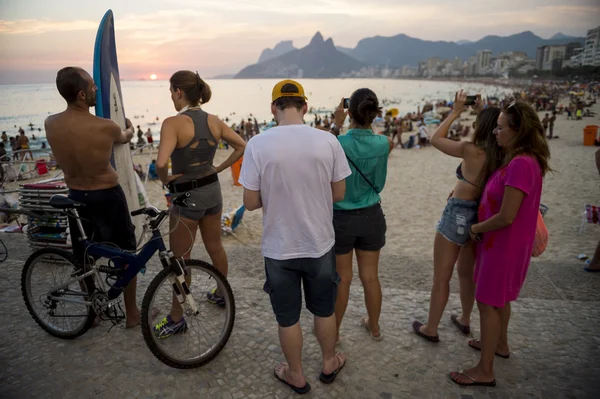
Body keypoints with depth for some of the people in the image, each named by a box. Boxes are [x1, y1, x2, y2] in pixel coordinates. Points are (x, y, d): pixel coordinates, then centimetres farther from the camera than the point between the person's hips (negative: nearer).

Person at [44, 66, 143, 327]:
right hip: (107, 196, -4)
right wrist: (129, 129, 28)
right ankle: (132, 313, 24)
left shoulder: (50, 124, -9)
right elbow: (124, 138, 4)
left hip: (76, 197, 5)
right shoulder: (106, 127, -21)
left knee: (84, 258, 19)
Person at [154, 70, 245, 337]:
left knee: (180, 259, 8)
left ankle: (176, 319, 24)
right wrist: (219, 168, 6)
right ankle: (221, 294, 45)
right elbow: (242, 147, 5)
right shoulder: (214, 121, 0)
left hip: (186, 195, -6)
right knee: (215, 246, 24)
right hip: (212, 190, 7)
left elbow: (161, 163, -31)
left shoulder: (173, 123, -20)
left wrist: (165, 180, -11)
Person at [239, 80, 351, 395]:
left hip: (279, 249, -1)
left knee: (287, 317, 18)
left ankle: (296, 375, 39)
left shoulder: (258, 144, -15)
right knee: (324, 310, 24)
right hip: (320, 244, 2)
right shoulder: (327, 141, -11)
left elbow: (251, 203, -11)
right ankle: (329, 364, 45)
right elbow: (338, 194, -2)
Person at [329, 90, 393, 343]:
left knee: (342, 278, 12)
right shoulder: (384, 143, -10)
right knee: (370, 276, 17)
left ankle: (334, 331, 31)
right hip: (371, 216, 3)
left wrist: (336, 124, 4)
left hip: (342, 217, -3)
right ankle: (374, 327, 38)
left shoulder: (337, 144, -20)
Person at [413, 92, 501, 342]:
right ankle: (464, 320, 42)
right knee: (466, 272, 25)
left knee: (441, 277, 8)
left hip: (458, 214, -7)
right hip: (480, 215, 7)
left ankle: (430, 329, 22)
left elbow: (436, 139, -11)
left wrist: (455, 112, -4)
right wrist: (481, 112, 14)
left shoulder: (471, 150, -23)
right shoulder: (501, 155, -4)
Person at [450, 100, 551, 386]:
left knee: (488, 302, 1)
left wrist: (477, 228, -12)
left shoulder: (522, 164, -28)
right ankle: (500, 344, 46)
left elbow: (506, 217, -28)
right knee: (499, 298, 25)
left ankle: (485, 371, 14)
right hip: (502, 241, 10)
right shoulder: (518, 160, 4)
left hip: (504, 243, -10)